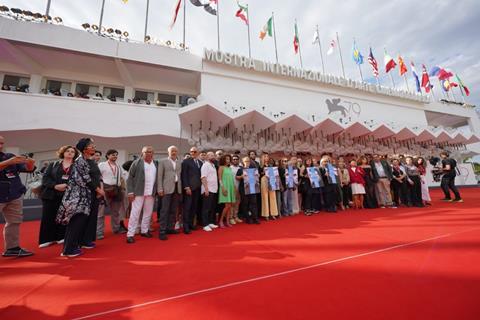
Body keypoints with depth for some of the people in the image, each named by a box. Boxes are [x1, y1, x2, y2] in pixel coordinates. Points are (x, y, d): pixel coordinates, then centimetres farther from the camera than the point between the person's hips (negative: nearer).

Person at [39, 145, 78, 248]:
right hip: (51, 195, 2)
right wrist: (55, 186, -14)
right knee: (48, 217, 5)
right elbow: (45, 178, 2)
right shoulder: (53, 164, 12)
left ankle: (61, 237, 16)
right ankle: (47, 239, 17)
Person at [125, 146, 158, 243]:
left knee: (148, 213, 12)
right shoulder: (136, 162, -2)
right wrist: (130, 192, -10)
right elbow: (130, 178, -4)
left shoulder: (156, 164, 10)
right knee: (135, 213, 0)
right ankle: (130, 234, 9)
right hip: (138, 192, -4)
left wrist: (157, 191, 4)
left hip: (151, 193, 4)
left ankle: (144, 230, 27)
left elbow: (157, 177, 10)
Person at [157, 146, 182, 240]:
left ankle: (170, 228, 20)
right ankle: (162, 231, 3)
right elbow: (160, 176, -1)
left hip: (177, 188, 4)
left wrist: (181, 187, 6)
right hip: (167, 188, -4)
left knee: (173, 210, 10)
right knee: (165, 210, -3)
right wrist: (160, 189, -9)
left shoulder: (179, 162, 15)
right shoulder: (162, 161, 3)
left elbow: (180, 175, 13)